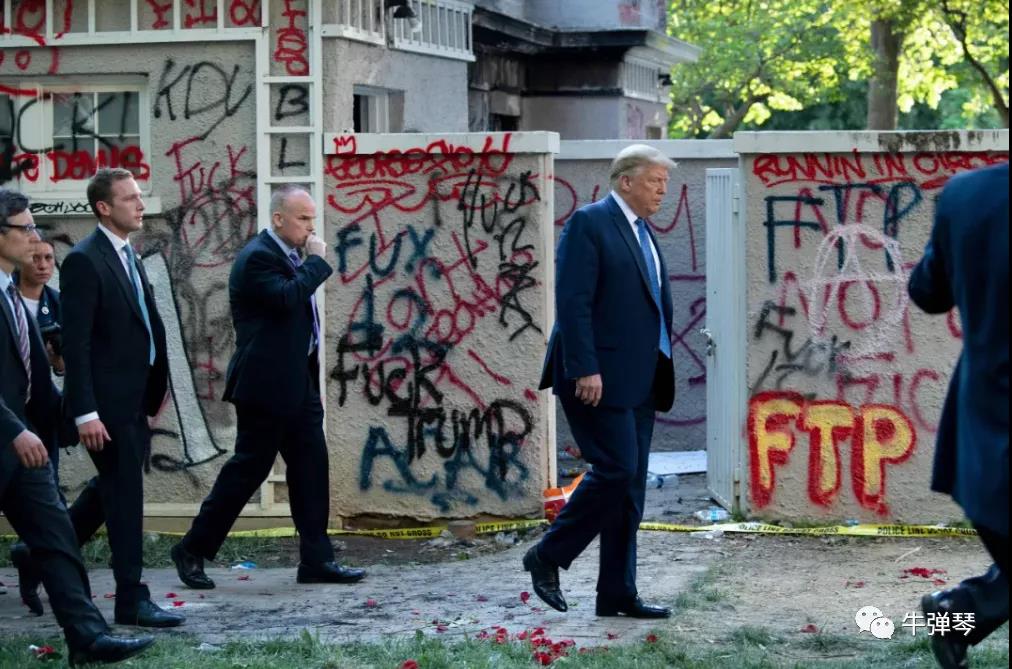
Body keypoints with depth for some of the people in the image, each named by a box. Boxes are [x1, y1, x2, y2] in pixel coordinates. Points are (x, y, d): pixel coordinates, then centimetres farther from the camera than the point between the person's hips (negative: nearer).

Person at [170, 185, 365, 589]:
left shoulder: (287, 256, 15)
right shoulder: (258, 257, -15)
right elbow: (285, 298, -30)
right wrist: (317, 261, -18)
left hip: (298, 383, 9)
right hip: (266, 385, -9)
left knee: (311, 467, 5)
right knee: (248, 468, -2)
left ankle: (316, 560, 8)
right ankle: (192, 551, 10)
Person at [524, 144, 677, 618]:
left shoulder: (642, 232, 19)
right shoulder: (589, 223, -8)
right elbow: (573, 301, -16)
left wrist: (661, 374, 15)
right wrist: (585, 369, -21)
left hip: (639, 381, 9)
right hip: (600, 377, -9)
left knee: (630, 486, 7)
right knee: (615, 470, -13)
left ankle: (617, 593, 11)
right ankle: (548, 557, 3)